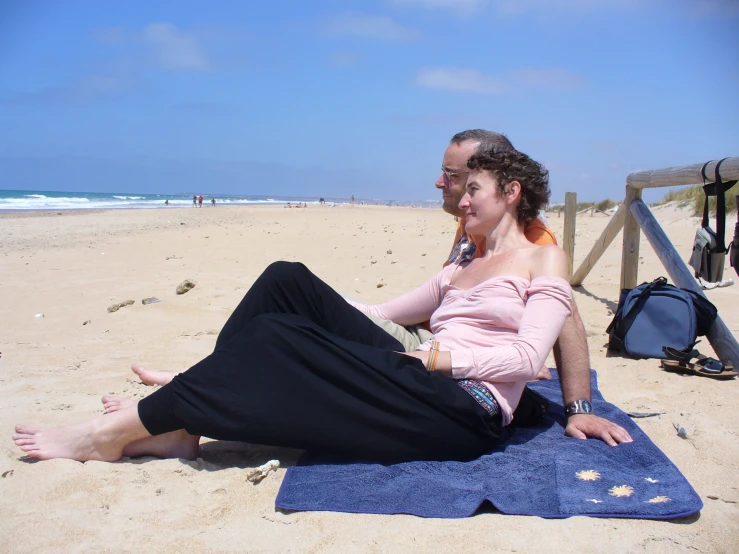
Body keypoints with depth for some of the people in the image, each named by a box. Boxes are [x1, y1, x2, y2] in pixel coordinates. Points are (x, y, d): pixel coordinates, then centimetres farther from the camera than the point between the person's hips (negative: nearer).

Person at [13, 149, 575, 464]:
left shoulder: (544, 259, 5)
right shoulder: (461, 270, 26)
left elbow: (528, 356, -10)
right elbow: (384, 310, 28)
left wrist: (439, 357, -14)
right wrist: (319, 308, 23)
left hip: (466, 412, -7)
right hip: (423, 386, 7)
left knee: (276, 340, -21)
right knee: (288, 281, -6)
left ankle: (115, 433, -8)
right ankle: (178, 418, -8)